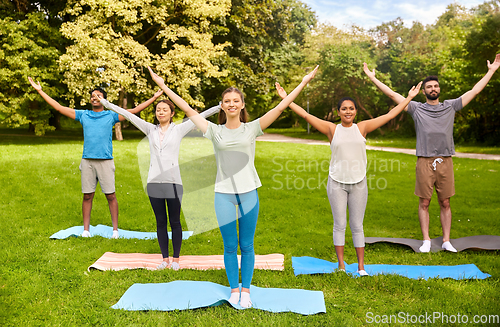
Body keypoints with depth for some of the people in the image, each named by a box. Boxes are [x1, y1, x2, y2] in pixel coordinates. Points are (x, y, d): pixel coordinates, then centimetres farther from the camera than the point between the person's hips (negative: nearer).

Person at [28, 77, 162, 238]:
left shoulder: (111, 115, 7)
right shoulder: (83, 115, 12)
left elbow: (134, 111, 6)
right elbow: (59, 108, 15)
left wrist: (154, 98, 3)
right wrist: (40, 91, 15)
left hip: (106, 160, -2)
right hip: (87, 160, 2)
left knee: (110, 196, 0)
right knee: (87, 196, 6)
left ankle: (115, 230, 8)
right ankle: (86, 230, 14)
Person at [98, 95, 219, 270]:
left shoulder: (179, 129, 5)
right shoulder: (150, 129, 12)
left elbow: (199, 117, 0)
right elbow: (128, 115, 15)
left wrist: (221, 106, -6)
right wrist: (108, 104, 17)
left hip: (173, 182, -3)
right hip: (154, 182, 3)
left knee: (175, 222, 4)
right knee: (160, 222, 9)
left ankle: (176, 259, 16)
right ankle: (165, 258, 19)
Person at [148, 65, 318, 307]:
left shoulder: (252, 129, 1)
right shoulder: (215, 131, 3)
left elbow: (280, 107, -1)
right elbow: (188, 109, 4)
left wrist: (303, 83, -2)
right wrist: (164, 87, 4)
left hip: (249, 193, 0)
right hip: (223, 194, 0)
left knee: (247, 245, 8)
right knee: (229, 246, 8)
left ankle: (246, 289, 23)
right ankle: (234, 289, 24)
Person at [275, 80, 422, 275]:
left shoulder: (362, 128, 3)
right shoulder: (332, 129, 0)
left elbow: (389, 115, 9)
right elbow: (306, 115, -1)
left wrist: (409, 98, 12)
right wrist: (286, 99, -3)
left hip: (358, 182, 1)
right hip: (336, 182, -1)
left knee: (357, 226, 8)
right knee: (339, 225, 5)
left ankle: (361, 266, 17)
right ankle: (341, 265, 16)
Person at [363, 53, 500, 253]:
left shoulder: (450, 107, 11)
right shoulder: (416, 108, 5)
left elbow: (474, 91, 15)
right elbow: (392, 94, 2)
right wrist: (373, 78, -1)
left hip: (445, 161, 2)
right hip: (425, 161, -1)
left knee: (445, 203, 7)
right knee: (424, 203, 4)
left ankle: (446, 241, 16)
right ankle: (426, 241, 13)